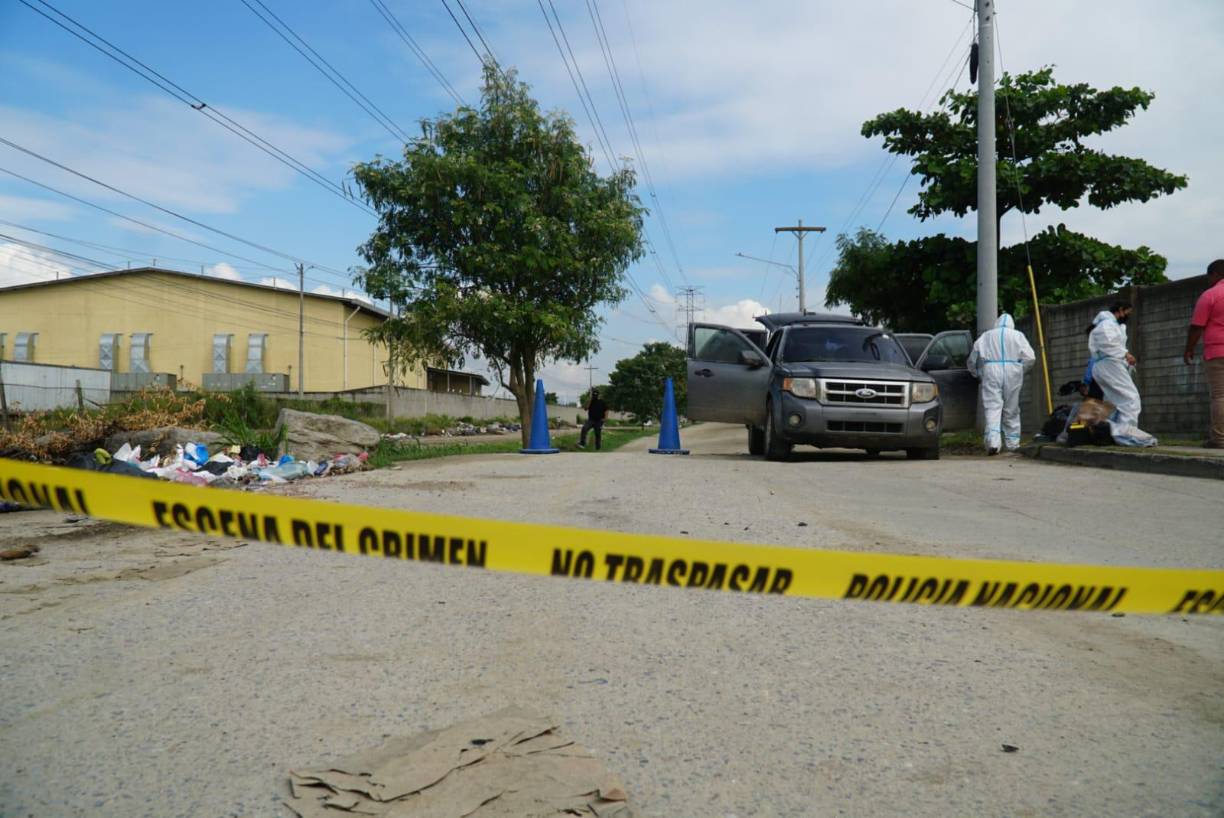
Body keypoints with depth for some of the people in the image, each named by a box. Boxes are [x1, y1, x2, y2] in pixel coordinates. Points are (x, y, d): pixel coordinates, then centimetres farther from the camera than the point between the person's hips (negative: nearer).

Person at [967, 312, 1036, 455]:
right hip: (1012, 374, 1)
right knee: (1011, 410, 10)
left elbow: (972, 360, 14)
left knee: (993, 408, -8)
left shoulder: (985, 336, 15)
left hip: (991, 373, -1)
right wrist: (1020, 371, 14)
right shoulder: (1018, 335, 13)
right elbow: (1030, 357, 1)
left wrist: (978, 374, 26)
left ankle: (993, 442, -25)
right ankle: (1012, 443, 18)